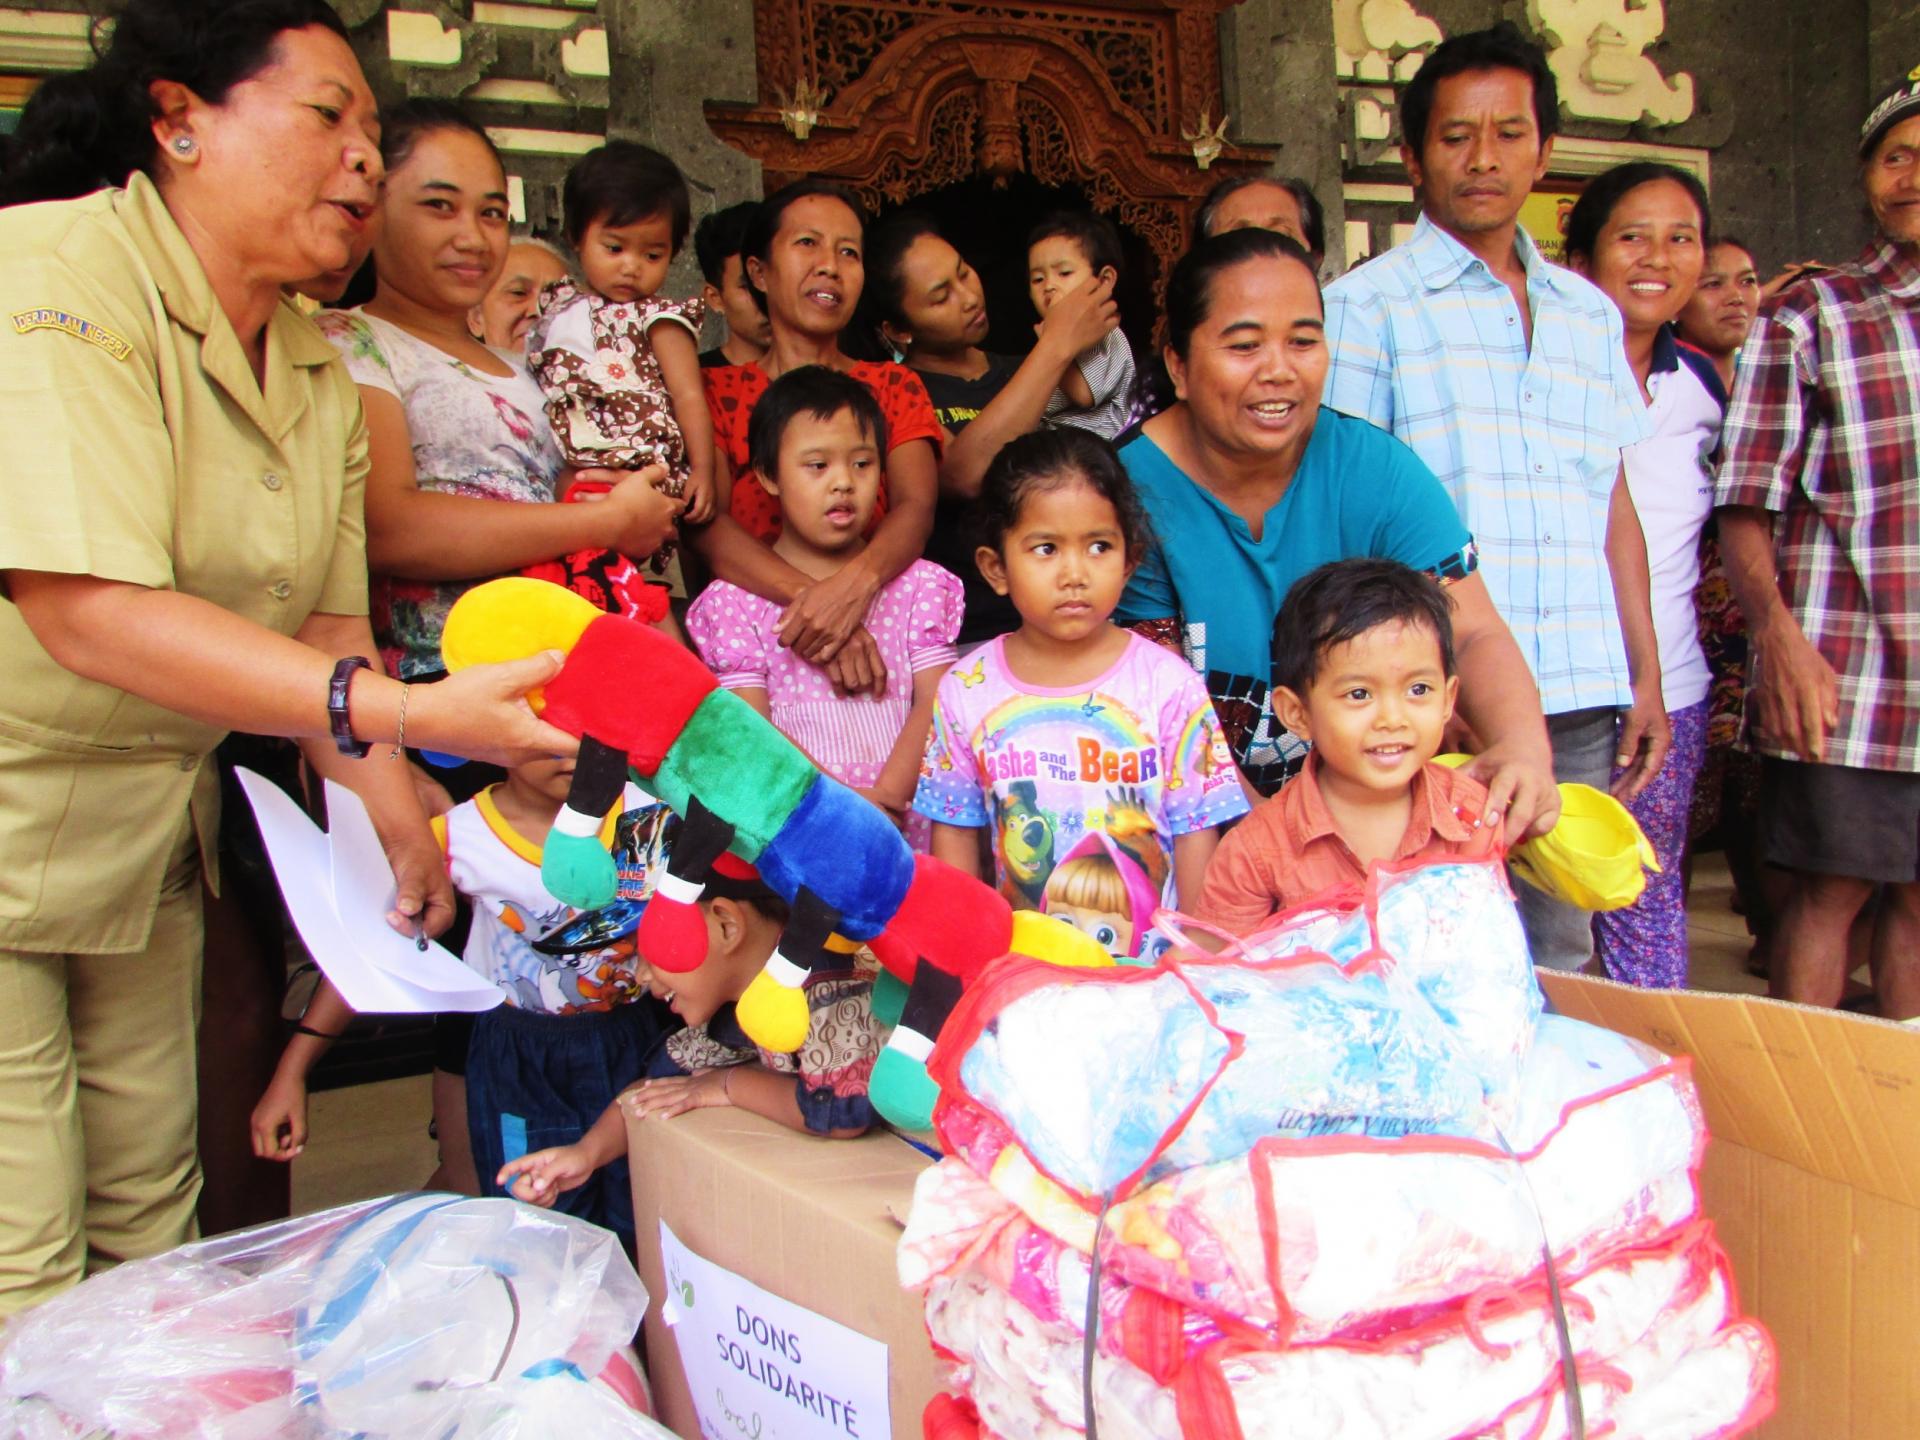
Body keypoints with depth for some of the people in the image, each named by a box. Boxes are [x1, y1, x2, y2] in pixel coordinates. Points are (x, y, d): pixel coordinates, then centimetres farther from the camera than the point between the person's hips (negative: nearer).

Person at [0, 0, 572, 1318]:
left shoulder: (317, 369, 5)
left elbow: (326, 626, 5)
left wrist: (400, 823, -9)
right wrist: (407, 711, -39)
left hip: (147, 833, 8)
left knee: (150, 1220, 16)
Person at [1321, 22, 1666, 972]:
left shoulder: (1589, 312, 18)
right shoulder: (1368, 303, 2)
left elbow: (1614, 506, 19)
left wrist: (1644, 675, 14)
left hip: (1582, 708, 5)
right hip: (1437, 698, -5)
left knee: (1559, 955, 10)